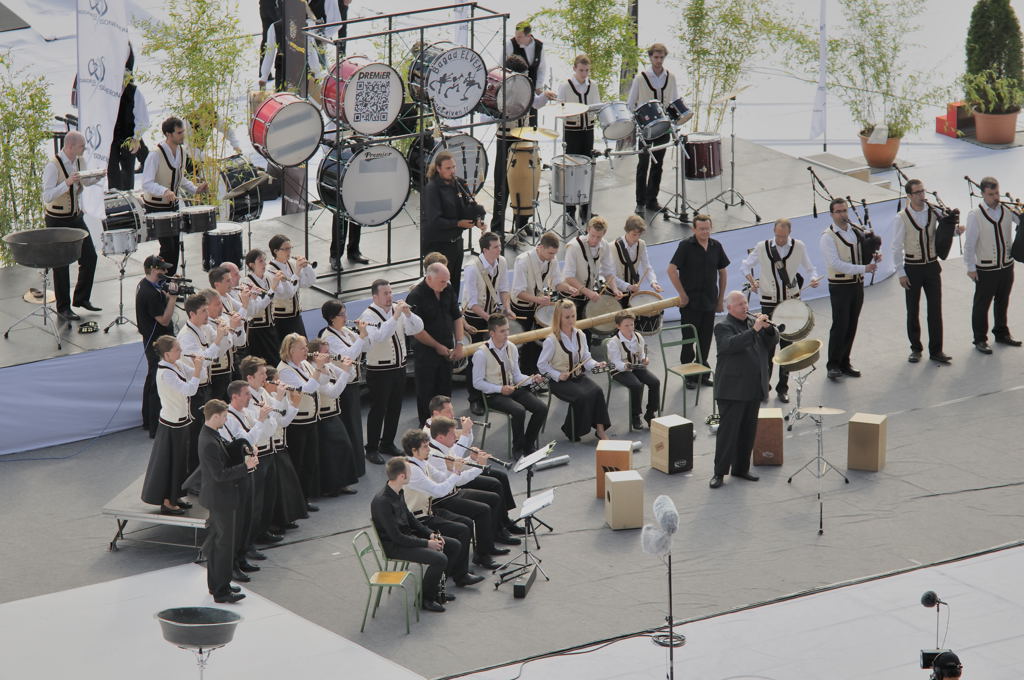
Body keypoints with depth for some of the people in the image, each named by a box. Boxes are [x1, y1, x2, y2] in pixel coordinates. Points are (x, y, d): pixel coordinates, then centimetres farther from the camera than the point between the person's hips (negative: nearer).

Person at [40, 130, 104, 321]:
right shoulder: (53, 166, -22)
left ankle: (82, 298, 25)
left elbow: (85, 182, 21)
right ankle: (63, 307, 13)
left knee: (89, 257, 8)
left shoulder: (78, 161, 2)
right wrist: (67, 183, -37)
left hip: (76, 216, 7)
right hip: (57, 220, -7)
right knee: (61, 264, 1)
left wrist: (97, 177, 1)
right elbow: (47, 196, -27)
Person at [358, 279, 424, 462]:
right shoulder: (368, 316, -15)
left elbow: (417, 328, -2)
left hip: (399, 368, 7)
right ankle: (371, 449, 9)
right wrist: (395, 316, -33)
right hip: (379, 371, -6)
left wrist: (408, 313, -18)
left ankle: (387, 443, 31)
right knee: (378, 410, 0)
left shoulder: (397, 308, 4)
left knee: (395, 408, 16)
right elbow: (379, 336, -32)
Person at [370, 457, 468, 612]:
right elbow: (396, 537, -25)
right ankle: (426, 599, -6)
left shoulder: (398, 493, 3)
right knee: (440, 559, -26)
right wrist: (427, 543, -19)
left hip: (408, 535, 10)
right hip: (393, 546, -10)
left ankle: (436, 585, 20)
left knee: (454, 545, 8)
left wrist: (430, 534, 4)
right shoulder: (382, 501, -27)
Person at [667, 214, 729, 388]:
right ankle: (688, 376, 10)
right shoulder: (686, 246, -10)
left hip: (709, 302, 5)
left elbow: (722, 272, 14)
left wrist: (720, 298, 12)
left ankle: (703, 373, 23)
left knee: (705, 340, 11)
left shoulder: (716, 246, 4)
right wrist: (682, 295, -13)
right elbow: (672, 270, -13)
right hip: (690, 302, -5)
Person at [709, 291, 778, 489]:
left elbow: (772, 342, 9)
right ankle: (720, 472, -3)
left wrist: (768, 328, -11)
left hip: (754, 389, 7)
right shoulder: (723, 327, -7)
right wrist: (754, 330, -31)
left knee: (748, 431, 11)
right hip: (733, 389, -7)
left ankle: (741, 468, 21)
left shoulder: (751, 323, 15)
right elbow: (731, 344, -26)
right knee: (728, 431, -6)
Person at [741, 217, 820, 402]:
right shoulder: (762, 247, -2)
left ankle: (783, 388, 12)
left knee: (787, 344, 4)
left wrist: (814, 278, -11)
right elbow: (745, 266, 10)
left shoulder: (799, 247, -1)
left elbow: (809, 268, 10)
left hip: (791, 301, 1)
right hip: (769, 302, -1)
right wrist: (751, 280, -9)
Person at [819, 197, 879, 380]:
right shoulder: (828, 237, -12)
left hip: (857, 284, 6)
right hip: (840, 286, -6)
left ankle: (844, 363, 19)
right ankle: (833, 366, -2)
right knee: (840, 326, -9)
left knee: (851, 326, 10)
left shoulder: (857, 232, 9)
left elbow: (863, 253, 23)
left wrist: (874, 256, -1)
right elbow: (835, 263, -21)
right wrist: (863, 268, -24)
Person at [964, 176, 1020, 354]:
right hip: (986, 270, -4)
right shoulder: (975, 215, -11)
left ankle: (1002, 333, 36)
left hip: (1007, 266, 4)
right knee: (982, 305, 5)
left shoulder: (1007, 210, -1)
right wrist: (971, 268, -8)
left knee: (1003, 302, 19)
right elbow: (969, 244, -8)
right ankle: (980, 339, 17)